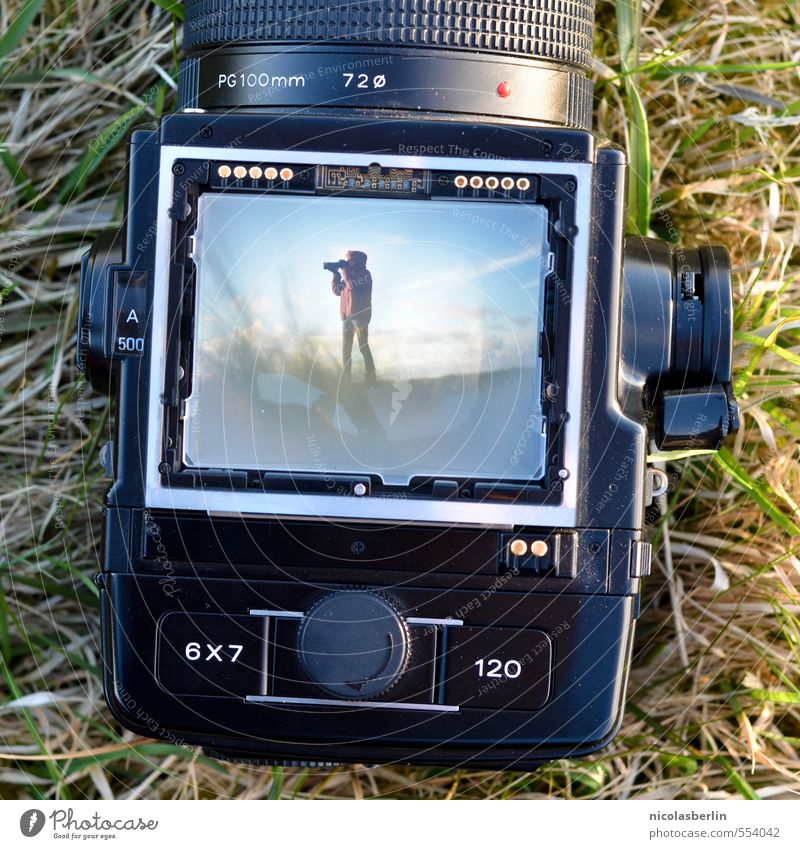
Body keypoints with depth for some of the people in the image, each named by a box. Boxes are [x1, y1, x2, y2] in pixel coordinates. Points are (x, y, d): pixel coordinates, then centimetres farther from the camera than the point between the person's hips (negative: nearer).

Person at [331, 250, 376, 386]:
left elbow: (352, 283, -20)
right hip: (346, 316, 7)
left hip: (360, 315, -7)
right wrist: (336, 274, 8)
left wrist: (345, 269, -9)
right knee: (346, 349, 6)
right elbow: (337, 291, 17)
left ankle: (370, 378, -14)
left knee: (363, 347, -12)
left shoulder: (365, 274, -3)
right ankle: (345, 378, 10)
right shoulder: (348, 275, 18)